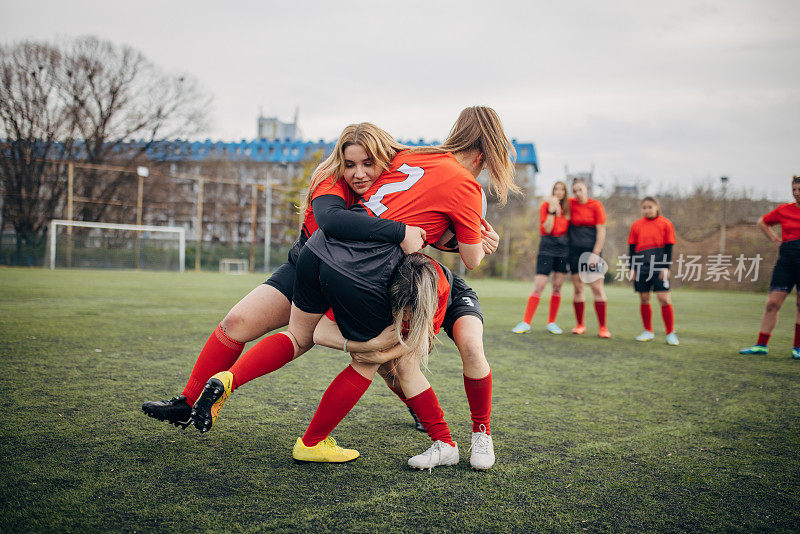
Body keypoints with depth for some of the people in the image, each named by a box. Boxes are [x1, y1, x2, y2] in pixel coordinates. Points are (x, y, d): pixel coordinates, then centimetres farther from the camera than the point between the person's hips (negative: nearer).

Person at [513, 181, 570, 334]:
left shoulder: (567, 207, 12)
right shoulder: (545, 205, 0)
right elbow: (547, 228, -10)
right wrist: (552, 210, -16)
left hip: (564, 249, 4)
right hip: (547, 248, -4)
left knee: (557, 287, 5)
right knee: (538, 286, -9)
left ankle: (551, 323, 14)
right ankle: (526, 322, -6)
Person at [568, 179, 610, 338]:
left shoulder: (596, 205, -3)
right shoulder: (571, 203, 8)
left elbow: (601, 231, -6)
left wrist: (595, 253, -12)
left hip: (591, 250, -3)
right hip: (574, 251, 3)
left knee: (597, 288, -7)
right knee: (577, 289, 4)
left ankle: (603, 327, -5)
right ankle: (580, 325, 13)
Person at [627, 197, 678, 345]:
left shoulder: (665, 224, 3)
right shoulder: (636, 225, 10)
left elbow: (669, 247, 2)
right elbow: (631, 248, 12)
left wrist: (666, 267, -6)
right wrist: (632, 268, 6)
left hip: (659, 266, -3)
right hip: (641, 266, 3)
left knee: (664, 298, -8)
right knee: (644, 299, 5)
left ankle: (670, 333, 1)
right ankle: (648, 332, 17)